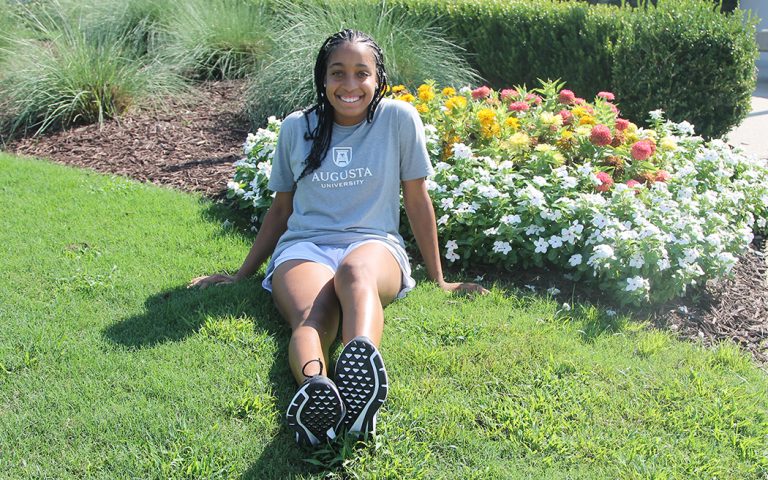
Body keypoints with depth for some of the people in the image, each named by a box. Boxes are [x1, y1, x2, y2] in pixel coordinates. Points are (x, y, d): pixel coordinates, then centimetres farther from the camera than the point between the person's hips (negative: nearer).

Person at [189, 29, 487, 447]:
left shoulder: (399, 119, 4)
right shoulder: (296, 128, 11)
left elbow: (417, 200, 10)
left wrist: (439, 281, 12)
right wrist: (240, 276, 20)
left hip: (374, 244, -1)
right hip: (304, 247, 1)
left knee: (355, 271, -41)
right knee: (312, 313, -36)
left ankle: (360, 369, -71)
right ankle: (313, 389, -68)